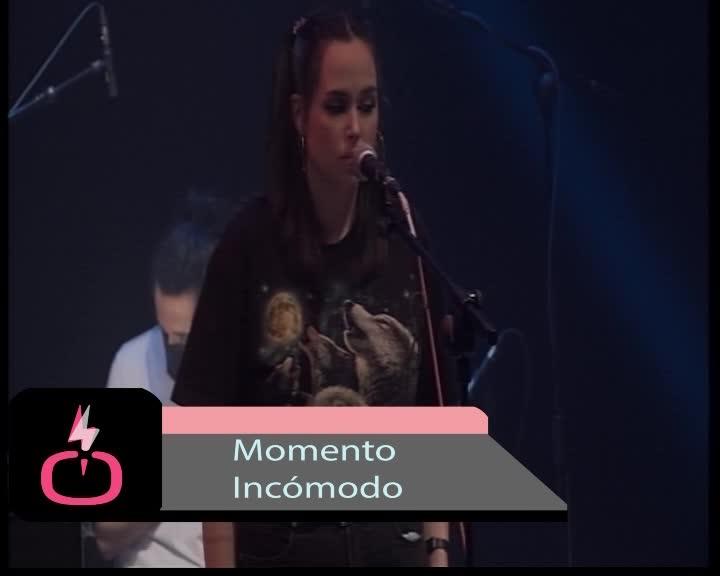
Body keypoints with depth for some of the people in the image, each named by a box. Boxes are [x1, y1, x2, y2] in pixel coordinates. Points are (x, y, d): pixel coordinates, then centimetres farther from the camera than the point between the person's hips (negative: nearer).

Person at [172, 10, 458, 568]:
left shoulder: (406, 246, 5)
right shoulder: (250, 246, -4)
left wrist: (438, 552, 1)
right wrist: (221, 565, -8)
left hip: (395, 548, 3)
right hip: (278, 549, -3)